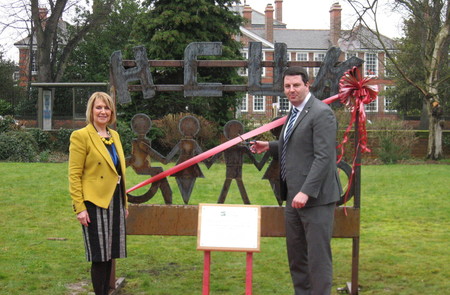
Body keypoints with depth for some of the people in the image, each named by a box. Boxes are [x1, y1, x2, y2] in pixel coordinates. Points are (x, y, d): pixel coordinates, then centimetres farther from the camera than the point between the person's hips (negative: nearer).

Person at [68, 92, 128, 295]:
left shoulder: (114, 136, 13)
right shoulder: (81, 136, -7)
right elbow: (74, 175, -11)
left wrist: (124, 203, 17)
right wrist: (79, 207, -17)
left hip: (115, 200, 7)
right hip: (95, 202, -7)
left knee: (110, 254, 12)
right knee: (99, 256, -2)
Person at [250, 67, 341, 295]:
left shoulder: (321, 113, -13)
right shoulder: (294, 113, 16)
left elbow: (323, 157, -20)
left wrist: (306, 192, -25)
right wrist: (270, 147, 13)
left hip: (315, 198, -9)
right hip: (294, 196, 9)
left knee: (317, 255, -3)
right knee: (296, 255, 15)